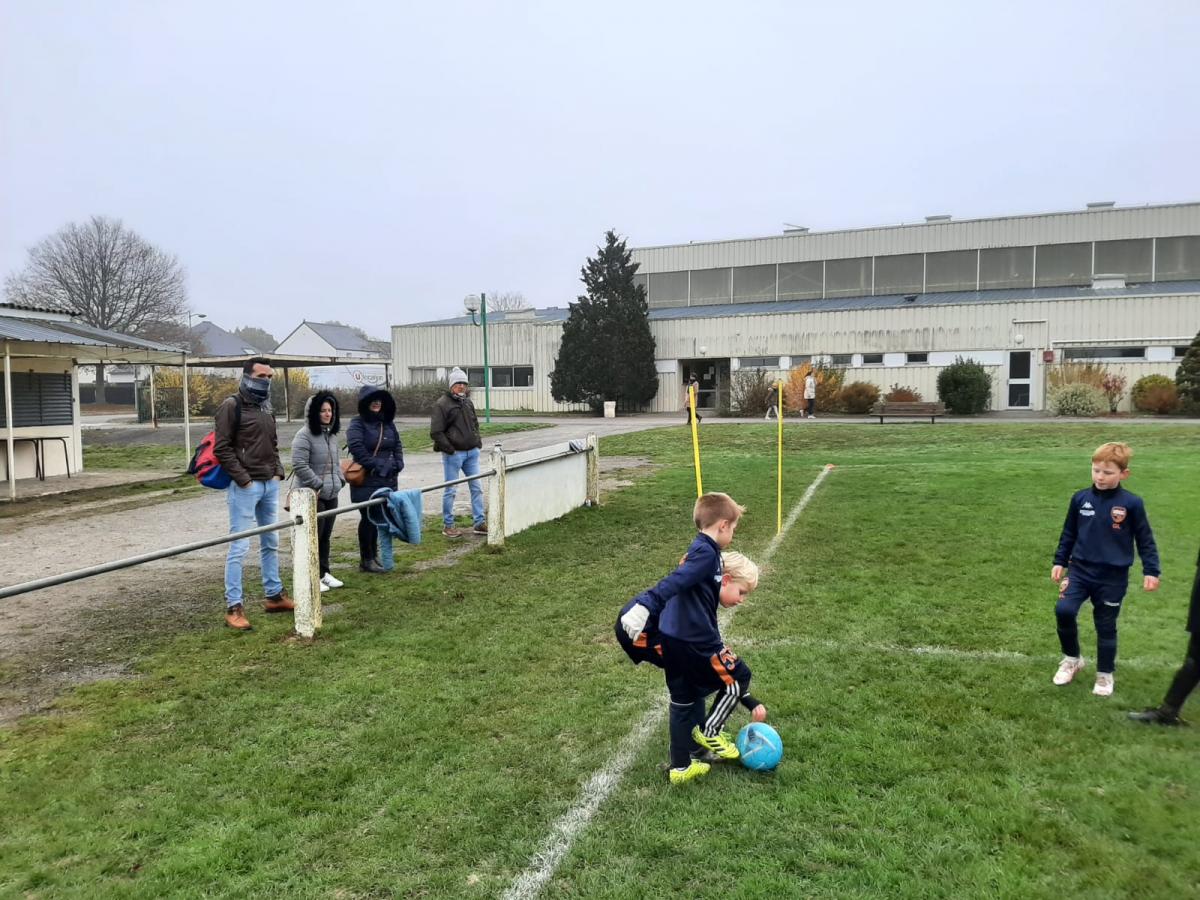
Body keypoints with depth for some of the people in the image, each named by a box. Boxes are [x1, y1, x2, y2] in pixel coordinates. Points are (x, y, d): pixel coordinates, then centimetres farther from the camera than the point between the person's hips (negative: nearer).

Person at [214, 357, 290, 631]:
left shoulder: (265, 408, 15)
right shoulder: (231, 406, -8)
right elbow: (222, 448, -13)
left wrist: (278, 472, 8)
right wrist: (243, 479, -16)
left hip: (270, 485, 8)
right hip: (245, 486, -8)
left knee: (271, 543, 14)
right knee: (239, 547, -6)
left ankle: (274, 596, 25)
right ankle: (233, 608, -1)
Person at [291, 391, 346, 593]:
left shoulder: (331, 434, 14)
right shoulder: (304, 435, -13)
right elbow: (299, 466, -19)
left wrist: (340, 479, 9)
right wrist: (318, 484, -17)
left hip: (331, 495, 8)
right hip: (312, 496, -8)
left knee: (326, 536, 15)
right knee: (314, 536, -3)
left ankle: (324, 572, 25)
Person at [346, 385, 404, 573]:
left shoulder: (388, 422, 13)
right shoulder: (357, 424, -7)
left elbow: (397, 444, 17)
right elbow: (356, 448, -18)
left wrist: (397, 463, 1)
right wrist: (377, 466, -17)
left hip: (387, 480, 6)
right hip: (366, 480, -6)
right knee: (368, 518, -1)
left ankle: (374, 555, 24)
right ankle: (366, 559, 11)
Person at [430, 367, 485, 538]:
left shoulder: (468, 402, 13)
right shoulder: (442, 404, -9)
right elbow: (436, 432, -13)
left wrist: (477, 441, 12)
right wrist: (449, 448, -16)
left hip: (471, 452, 7)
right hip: (453, 454, -7)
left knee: (476, 487, 8)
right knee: (451, 490, 1)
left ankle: (479, 523, 16)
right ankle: (448, 526, 12)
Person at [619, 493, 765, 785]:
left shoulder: (699, 551, 17)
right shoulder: (707, 552, -13)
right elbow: (673, 583, -27)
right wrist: (643, 607, -37)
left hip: (672, 640, 9)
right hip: (692, 641, -9)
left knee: (684, 702, 17)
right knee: (739, 676, 12)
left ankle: (681, 767, 24)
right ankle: (709, 731, 18)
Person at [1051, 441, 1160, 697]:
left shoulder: (1131, 504, -8)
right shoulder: (1080, 499, -1)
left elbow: (1145, 540, 1)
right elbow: (1068, 534, 10)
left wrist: (1151, 571, -4)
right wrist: (1059, 561, 10)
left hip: (1113, 578, -2)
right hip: (1080, 570, 2)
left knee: (1106, 626, 8)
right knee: (1064, 610, -16)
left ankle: (1105, 674, 29)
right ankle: (1072, 659, 9)